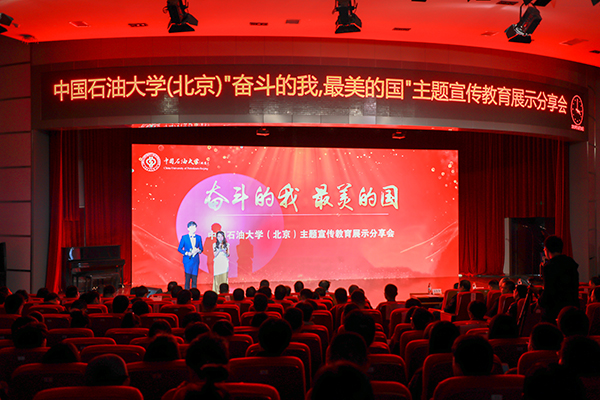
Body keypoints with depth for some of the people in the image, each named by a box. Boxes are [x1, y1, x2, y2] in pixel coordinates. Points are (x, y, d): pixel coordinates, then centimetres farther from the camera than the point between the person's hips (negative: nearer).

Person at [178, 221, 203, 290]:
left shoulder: (199, 237, 9)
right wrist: (186, 253, -13)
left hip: (196, 260, 3)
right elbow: (179, 249, 1)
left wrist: (198, 250, -9)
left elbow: (201, 248, 14)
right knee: (187, 277, -4)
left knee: (194, 277, 2)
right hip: (188, 260, -3)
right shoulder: (184, 237, 1)